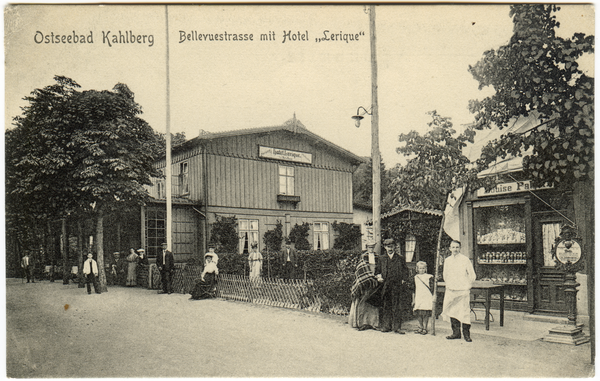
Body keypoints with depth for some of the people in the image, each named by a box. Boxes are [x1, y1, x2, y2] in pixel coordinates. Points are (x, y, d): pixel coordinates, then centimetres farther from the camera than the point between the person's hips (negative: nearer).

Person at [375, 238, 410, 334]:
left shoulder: (400, 258, 9)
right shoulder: (381, 258, 13)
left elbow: (405, 271, 11)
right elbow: (377, 270, 18)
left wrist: (403, 280, 0)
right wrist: (379, 277, 0)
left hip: (397, 286, -1)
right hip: (385, 286, 2)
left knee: (397, 307, -2)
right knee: (385, 306, 3)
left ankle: (397, 327, 2)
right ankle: (385, 325, 10)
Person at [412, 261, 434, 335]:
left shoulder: (429, 277, 3)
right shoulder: (415, 277, 12)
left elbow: (432, 289, 4)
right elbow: (414, 290, 16)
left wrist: (433, 299, 0)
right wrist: (413, 300, 14)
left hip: (427, 298, -3)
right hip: (418, 298, 3)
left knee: (425, 314, -6)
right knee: (418, 314, 4)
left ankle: (425, 328, 4)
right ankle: (420, 327, 19)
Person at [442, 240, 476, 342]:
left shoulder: (465, 260, -6)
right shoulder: (447, 260, 8)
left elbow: (472, 276, -1)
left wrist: (467, 286, 2)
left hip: (463, 290, -4)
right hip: (451, 291, 5)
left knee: (465, 312, -5)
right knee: (452, 311, 6)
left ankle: (466, 334, 5)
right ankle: (456, 333, 16)